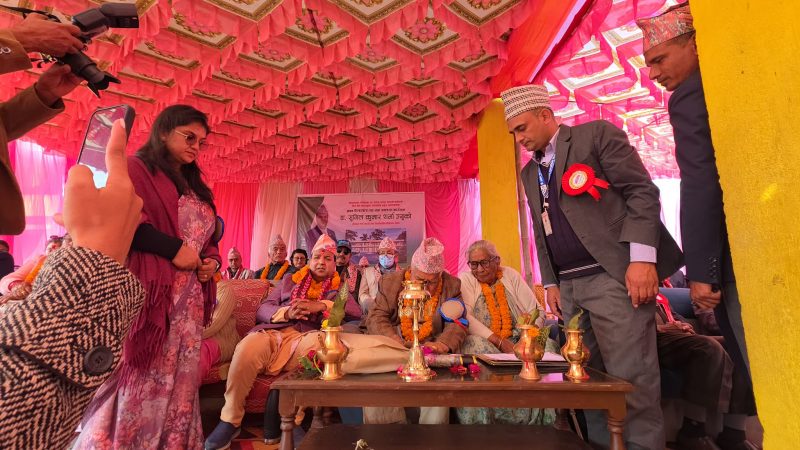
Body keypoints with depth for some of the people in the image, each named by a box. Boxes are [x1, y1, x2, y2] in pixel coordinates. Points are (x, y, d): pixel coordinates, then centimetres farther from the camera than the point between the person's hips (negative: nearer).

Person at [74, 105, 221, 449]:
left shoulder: (196, 186, 21)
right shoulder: (136, 168, 1)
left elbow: (209, 234, 25)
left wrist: (211, 260, 5)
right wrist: (174, 249, -16)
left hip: (188, 297, 7)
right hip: (146, 291, -7)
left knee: (179, 381, 10)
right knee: (139, 381, -3)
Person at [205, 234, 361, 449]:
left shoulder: (339, 289, 22)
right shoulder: (289, 280, 27)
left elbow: (356, 312, 2)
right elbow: (262, 309, 15)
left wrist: (321, 305, -11)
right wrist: (287, 312, -7)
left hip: (307, 336, -1)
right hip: (273, 332, 1)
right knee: (247, 350, -34)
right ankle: (230, 420, -11)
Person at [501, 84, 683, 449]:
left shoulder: (597, 134, 0)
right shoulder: (530, 172, 18)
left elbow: (642, 192, -7)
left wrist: (641, 258, -16)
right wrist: (550, 282, 13)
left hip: (613, 276, -6)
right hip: (569, 286, 7)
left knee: (630, 380, -4)